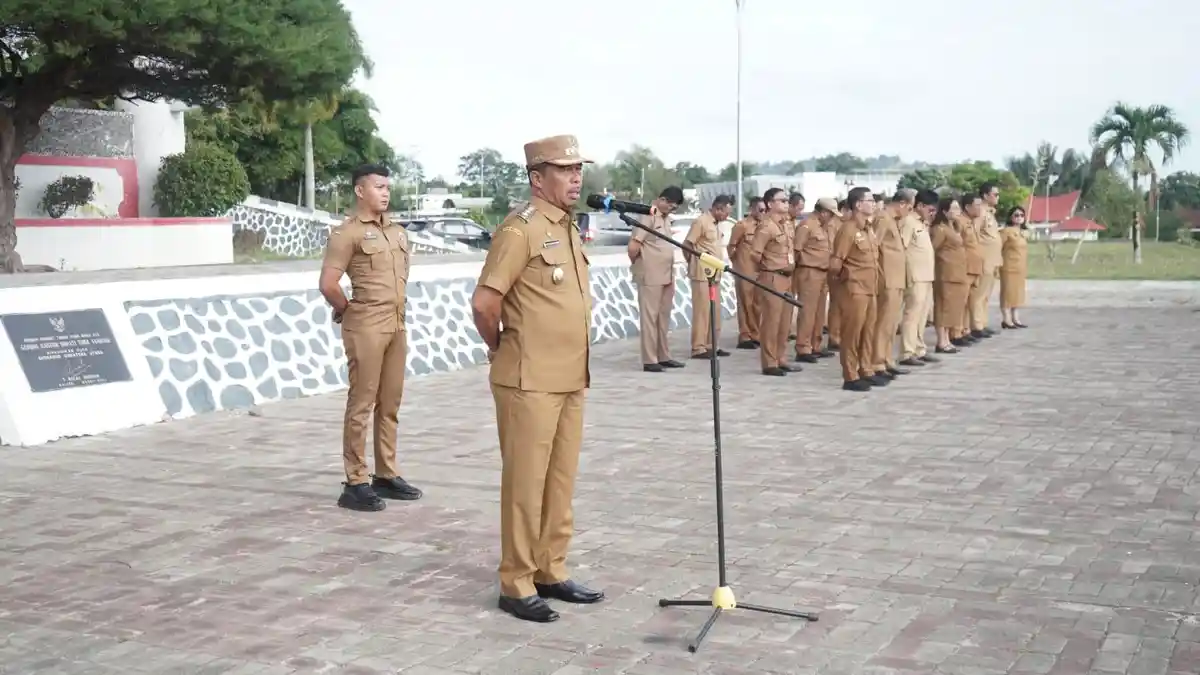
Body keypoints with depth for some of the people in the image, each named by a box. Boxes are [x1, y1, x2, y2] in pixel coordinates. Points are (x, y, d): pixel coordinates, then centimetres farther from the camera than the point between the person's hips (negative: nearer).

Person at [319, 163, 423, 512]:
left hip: (397, 326, 7)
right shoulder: (347, 233, -8)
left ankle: (386, 475, 20)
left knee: (390, 405, 11)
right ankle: (356, 483, 2)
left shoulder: (397, 232, 14)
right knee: (361, 405, -3)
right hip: (366, 327, -7)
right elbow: (328, 285, -13)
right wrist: (349, 312, 0)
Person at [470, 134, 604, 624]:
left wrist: (577, 365, 17)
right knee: (525, 483, -1)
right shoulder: (521, 230, -14)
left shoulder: (570, 230, 14)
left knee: (560, 482, 14)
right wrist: (501, 348, -3)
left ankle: (551, 573, 25)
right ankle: (516, 584, 8)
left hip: (571, 380, 8)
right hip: (530, 382, -8)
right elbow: (483, 303, -18)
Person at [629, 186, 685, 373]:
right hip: (650, 277, -9)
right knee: (650, 317, -4)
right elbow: (633, 247, -19)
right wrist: (639, 265, -2)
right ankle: (650, 360, 0)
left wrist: (671, 273, 13)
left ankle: (664, 357, 20)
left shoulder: (666, 218, 14)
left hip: (666, 277, 9)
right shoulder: (648, 216, -13)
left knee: (664, 317, 12)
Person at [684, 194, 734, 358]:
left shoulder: (716, 224, 14)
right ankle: (698, 348, -2)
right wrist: (695, 264, -3)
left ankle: (712, 345, 18)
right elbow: (687, 245, -12)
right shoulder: (701, 222, -13)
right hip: (702, 275, -9)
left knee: (715, 311, 11)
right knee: (702, 310, -6)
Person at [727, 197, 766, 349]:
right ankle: (745, 337, 2)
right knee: (746, 304, -2)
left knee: (757, 304, 10)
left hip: (759, 270, 7)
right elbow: (731, 247, -5)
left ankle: (755, 335, 18)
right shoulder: (741, 225, -8)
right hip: (745, 271, -7)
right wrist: (737, 263, 3)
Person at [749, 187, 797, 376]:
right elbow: (755, 254, -17)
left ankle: (779, 360, 21)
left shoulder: (787, 224, 11)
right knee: (771, 321, -4)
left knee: (785, 322, 13)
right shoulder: (766, 226, -15)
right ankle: (769, 363, 2)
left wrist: (790, 268, 14)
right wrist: (768, 266, -2)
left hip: (787, 278, 9)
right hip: (772, 278, -9)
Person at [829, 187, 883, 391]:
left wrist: (873, 282, 15)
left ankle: (865, 371, 23)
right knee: (852, 333, -3)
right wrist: (845, 278, -1)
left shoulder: (869, 229, 12)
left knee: (867, 332, 13)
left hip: (869, 289, 8)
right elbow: (835, 262, -17)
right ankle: (850, 377, 2)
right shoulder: (848, 229, -15)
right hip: (854, 289, -8)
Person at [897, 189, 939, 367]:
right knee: (913, 314, -7)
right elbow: (901, 249, -16)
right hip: (915, 277, -9)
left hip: (926, 276, 9)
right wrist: (906, 274, -17)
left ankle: (919, 350, 22)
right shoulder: (908, 222, -11)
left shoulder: (923, 223, 16)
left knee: (923, 314, 14)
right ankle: (907, 354, -4)